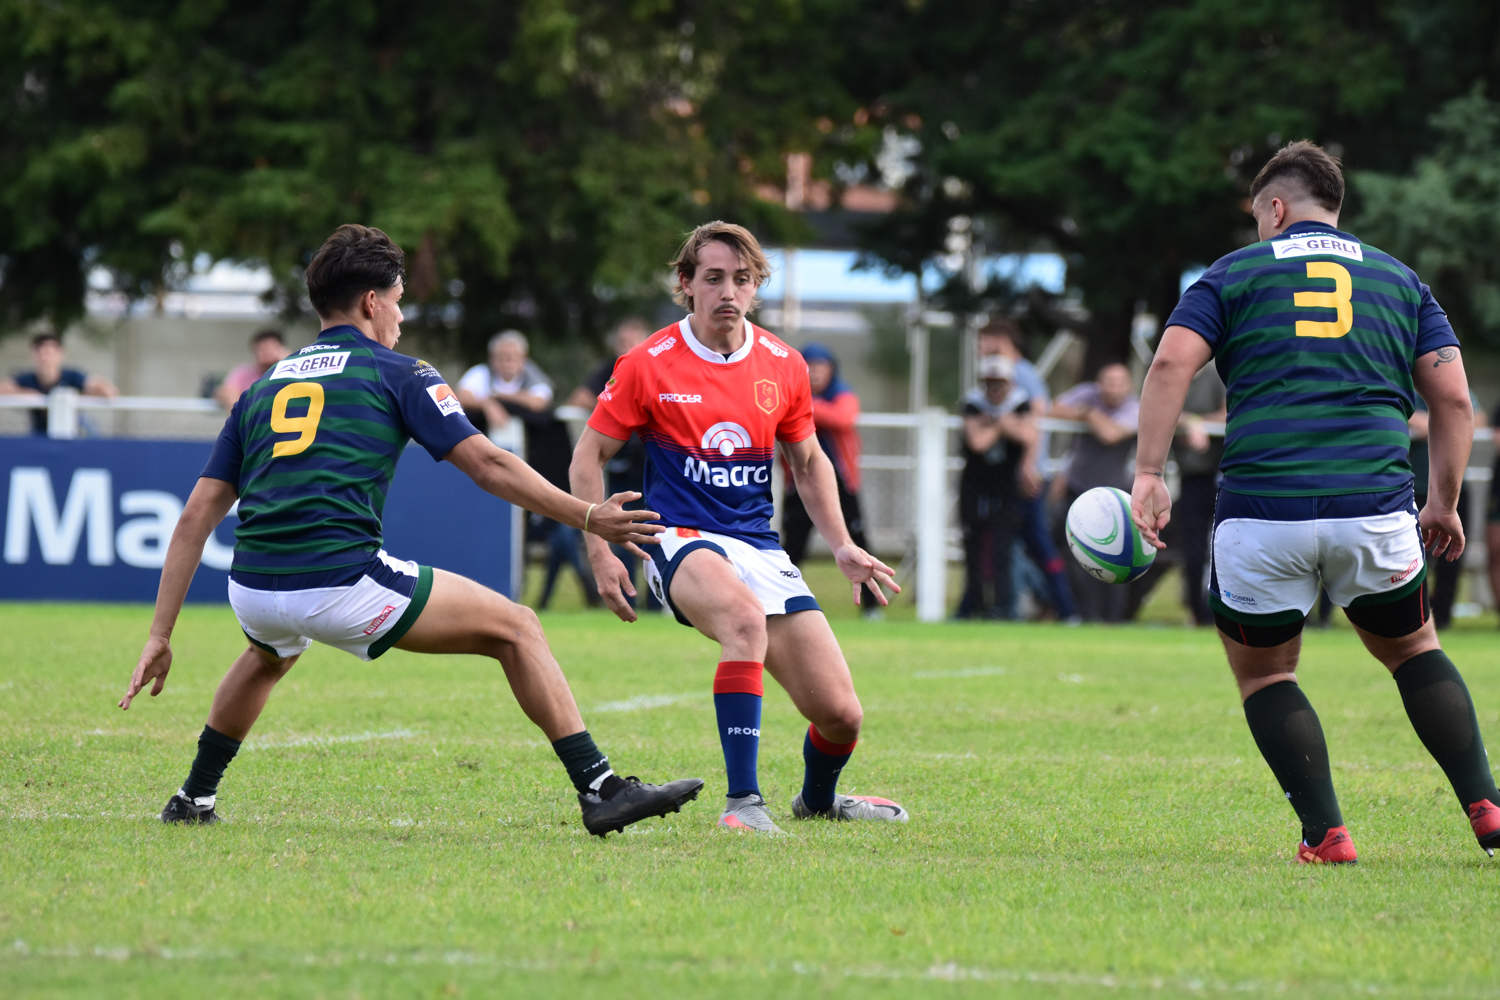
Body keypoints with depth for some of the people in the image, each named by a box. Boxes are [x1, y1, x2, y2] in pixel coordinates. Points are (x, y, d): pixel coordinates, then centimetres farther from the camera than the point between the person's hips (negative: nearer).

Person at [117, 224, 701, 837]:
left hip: (253, 590, 6)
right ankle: (600, 790, 0)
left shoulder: (262, 389, 22)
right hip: (340, 581, -6)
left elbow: (196, 516, 18)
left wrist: (160, 636, 20)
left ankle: (194, 799, 43)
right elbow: (488, 465, 0)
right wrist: (589, 517, 4)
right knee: (514, 628, 8)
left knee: (271, 653, 43)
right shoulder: (396, 374, 9)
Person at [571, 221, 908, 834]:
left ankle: (817, 799, 32)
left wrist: (842, 546, 11)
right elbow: (589, 455, 4)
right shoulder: (648, 365, -4)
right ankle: (742, 801, -38)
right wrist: (600, 553, -4)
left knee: (840, 714, -4)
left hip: (760, 548, 4)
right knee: (746, 616, -40)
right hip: (681, 541, -4)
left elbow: (807, 461, 21)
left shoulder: (784, 368, 6)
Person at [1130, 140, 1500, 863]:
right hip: (1376, 510, 2)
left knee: (1262, 670, 18)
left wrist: (1148, 472, -6)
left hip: (1260, 514, -2)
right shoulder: (1399, 280, 16)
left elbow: (1172, 363, -5)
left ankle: (1325, 833, 5)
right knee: (1412, 648, 24)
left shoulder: (1235, 273, 10)